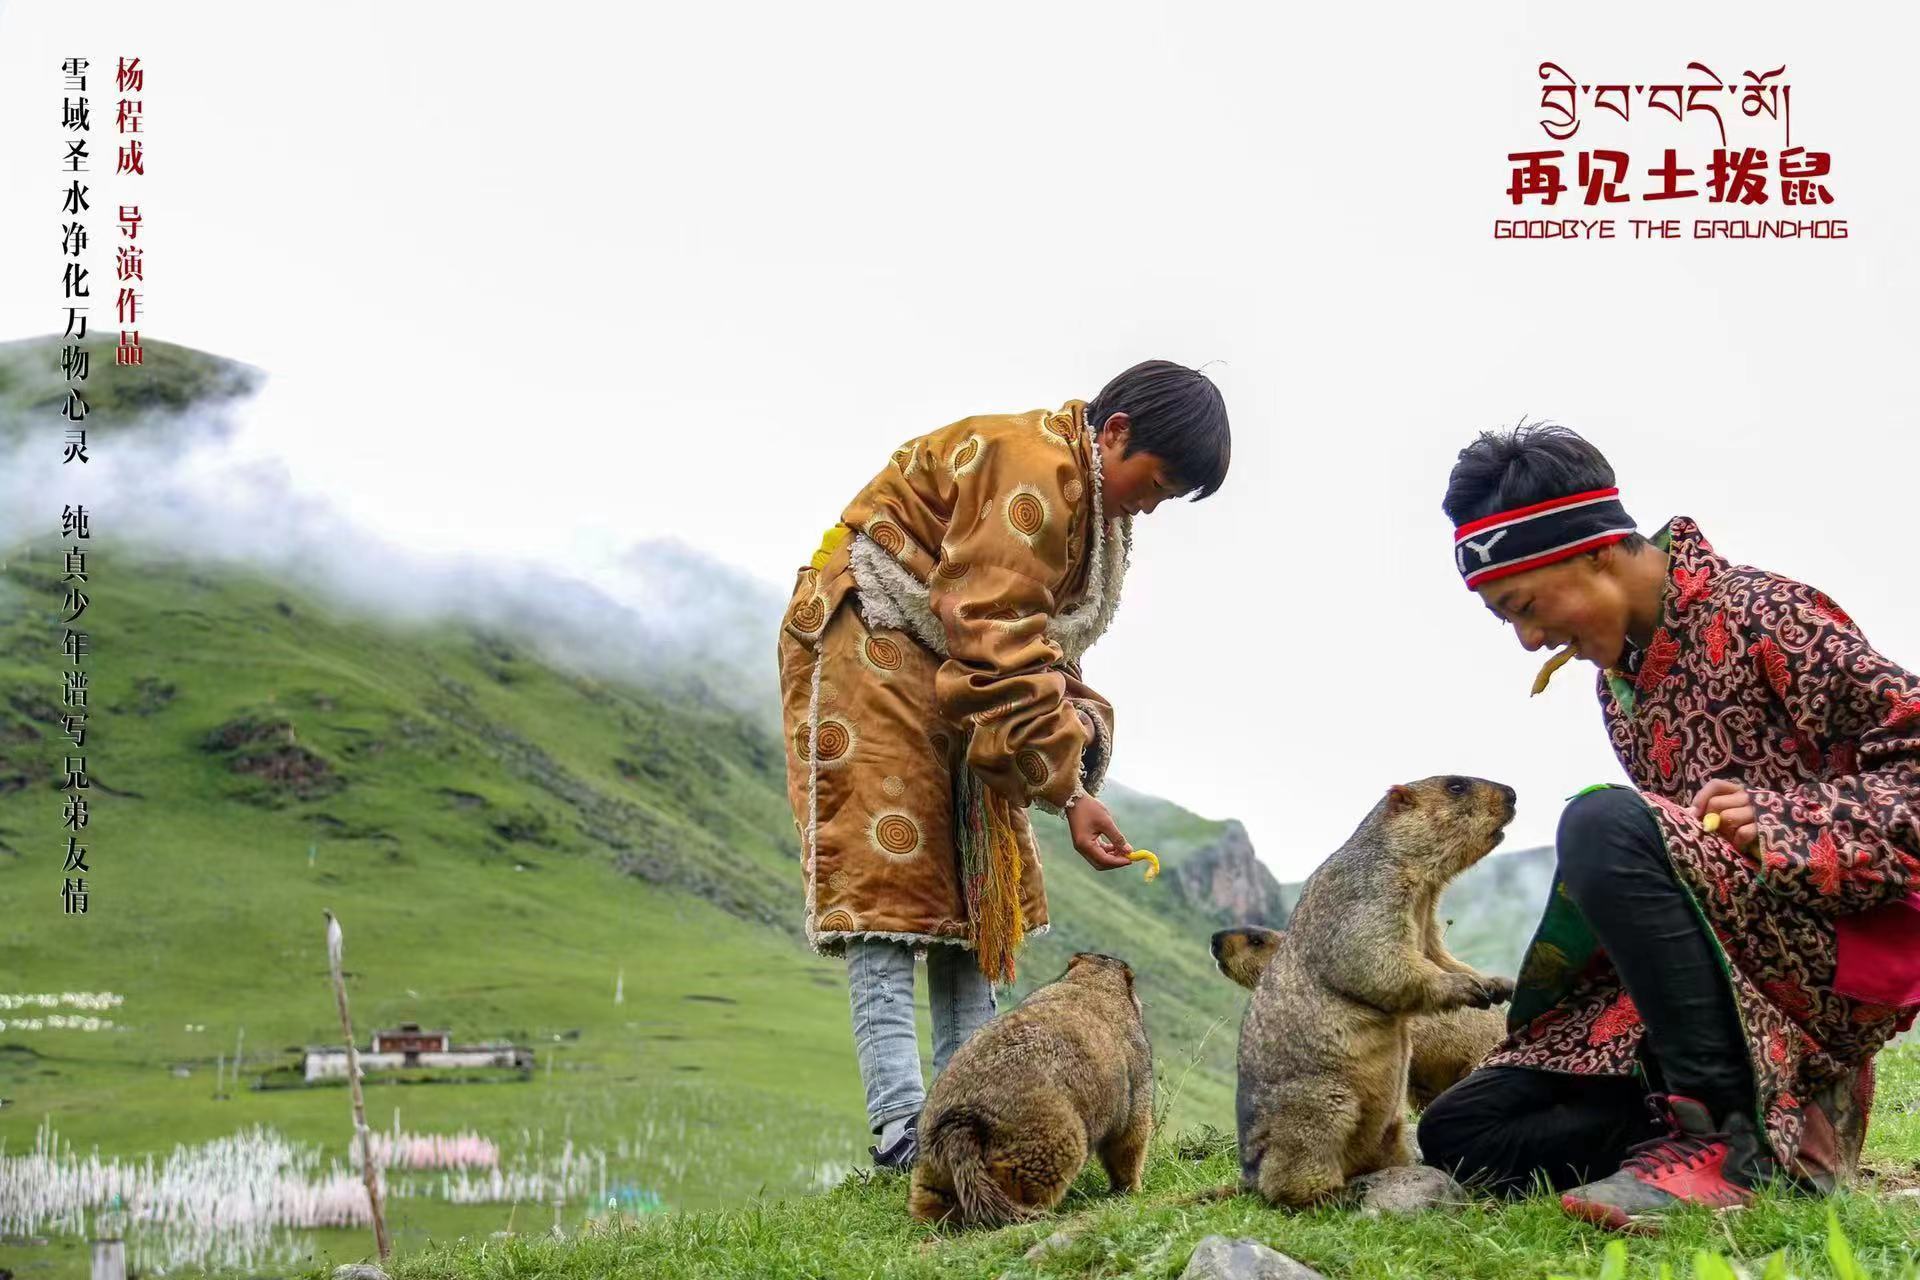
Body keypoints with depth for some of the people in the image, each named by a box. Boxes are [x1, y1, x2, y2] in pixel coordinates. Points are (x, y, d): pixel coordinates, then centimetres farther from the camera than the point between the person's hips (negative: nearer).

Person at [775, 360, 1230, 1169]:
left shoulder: (1096, 506, 9)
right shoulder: (1031, 469, -24)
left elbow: (1040, 643, 13)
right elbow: (998, 648, -29)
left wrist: (1077, 718, -9)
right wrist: (1067, 790, -26)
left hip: (948, 677, 11)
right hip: (869, 647, -11)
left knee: (975, 891, 6)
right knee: (890, 881, -17)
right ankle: (901, 1126, -21)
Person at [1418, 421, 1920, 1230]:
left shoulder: (1761, 616, -9)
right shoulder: (1616, 678, 15)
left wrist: (1777, 822, -25)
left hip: (1839, 957, -8)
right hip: (1707, 979, 9)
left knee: (1603, 824, -34)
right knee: (1459, 1131, -2)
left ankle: (1735, 1138, -27)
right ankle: (1773, 1122, -6)